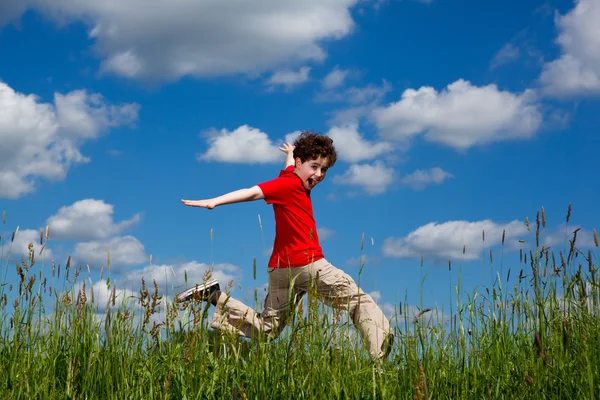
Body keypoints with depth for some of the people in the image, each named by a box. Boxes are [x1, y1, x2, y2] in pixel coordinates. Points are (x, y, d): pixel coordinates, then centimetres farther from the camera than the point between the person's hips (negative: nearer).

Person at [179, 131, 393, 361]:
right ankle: (380, 355, -8)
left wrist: (291, 153, 65)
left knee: (266, 329, 13)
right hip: (308, 264, -9)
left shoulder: (292, 176, 17)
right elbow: (253, 192, -21)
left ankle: (214, 295, 5)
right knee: (359, 301, 1)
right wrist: (214, 202, -29)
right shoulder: (291, 184, -10)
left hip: (280, 269, 9)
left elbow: (289, 167, 42)